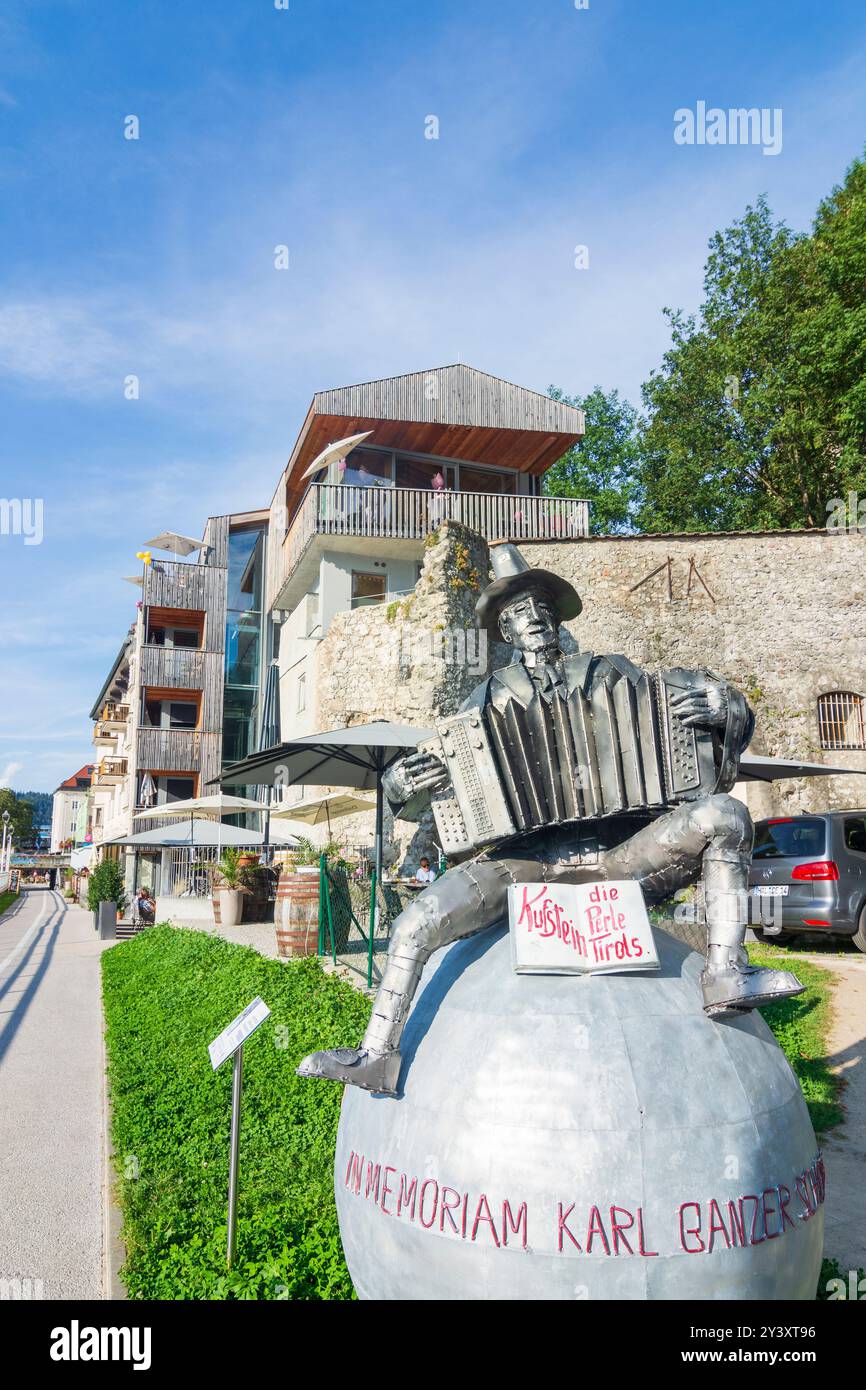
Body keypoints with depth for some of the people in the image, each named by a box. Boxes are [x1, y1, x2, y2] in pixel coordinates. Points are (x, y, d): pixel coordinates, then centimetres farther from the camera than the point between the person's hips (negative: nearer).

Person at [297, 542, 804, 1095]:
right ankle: (377, 1056, -2)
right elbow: (439, 783, 18)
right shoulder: (489, 699, 14)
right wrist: (403, 785, -5)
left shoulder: (612, 675, 13)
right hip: (526, 862, 0)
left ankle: (726, 973, -23)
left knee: (725, 814, -20)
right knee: (416, 922, -19)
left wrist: (723, 708, -7)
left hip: (621, 858, 1)